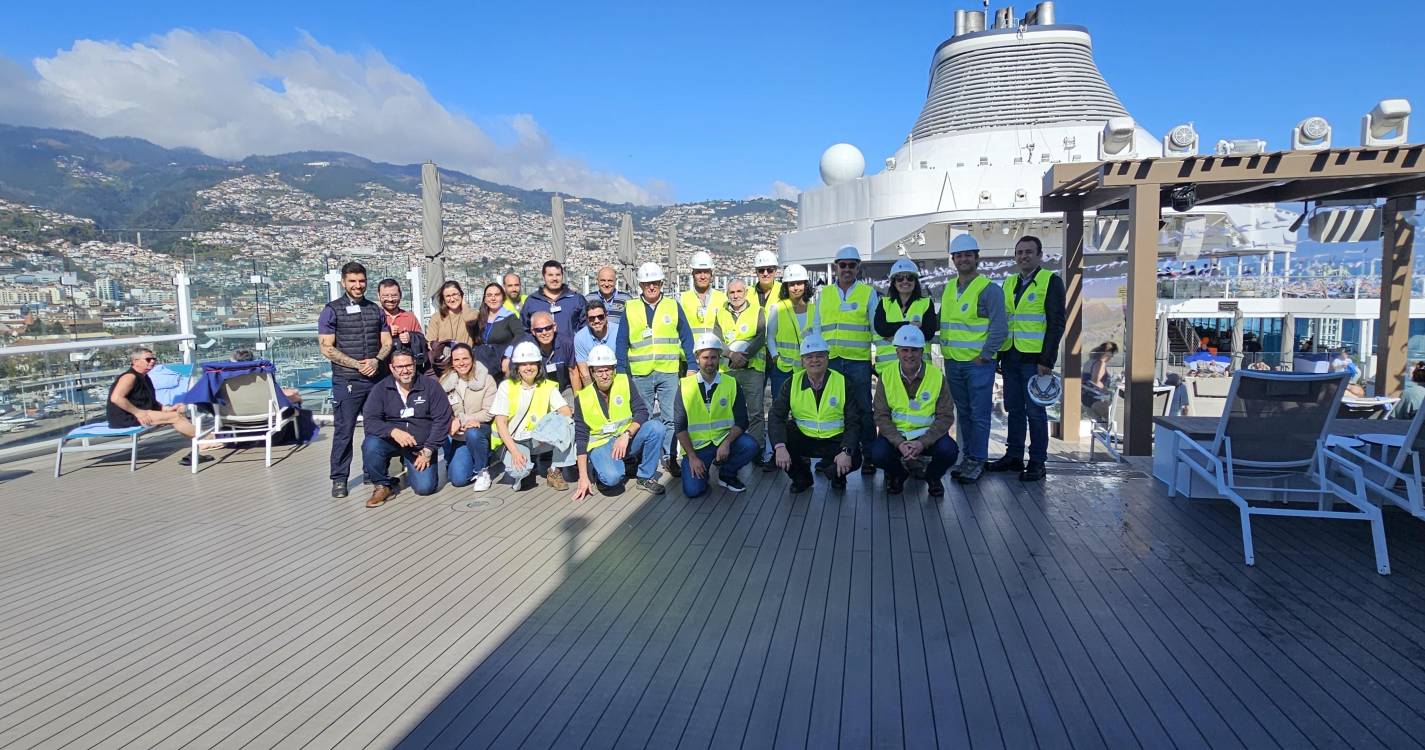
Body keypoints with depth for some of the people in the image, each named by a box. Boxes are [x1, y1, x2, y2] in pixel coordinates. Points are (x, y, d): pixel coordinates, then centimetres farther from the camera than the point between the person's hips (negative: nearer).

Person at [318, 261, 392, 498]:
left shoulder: (376, 310, 13)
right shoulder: (332, 311, 1)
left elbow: (387, 342, 12)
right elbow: (327, 348, -6)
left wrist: (376, 361, -9)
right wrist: (358, 365, -13)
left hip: (377, 379, 4)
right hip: (346, 382, -4)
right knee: (343, 431, 0)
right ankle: (339, 479, 9)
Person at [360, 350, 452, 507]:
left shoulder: (430, 385, -5)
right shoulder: (380, 389, -3)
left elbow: (442, 419, -6)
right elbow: (370, 421, -12)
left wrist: (428, 450, -12)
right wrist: (393, 431, -32)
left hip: (422, 445, -1)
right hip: (391, 441, 1)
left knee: (425, 487, -16)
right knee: (371, 445, -31)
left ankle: (411, 467, 21)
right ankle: (382, 486, -5)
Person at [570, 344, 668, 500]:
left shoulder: (624, 382, -4)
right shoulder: (583, 398, -8)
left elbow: (642, 412, -7)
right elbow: (581, 438, -7)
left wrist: (626, 435, -25)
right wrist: (583, 478, -12)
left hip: (627, 440, 3)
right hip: (600, 445, -3)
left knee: (656, 427, -25)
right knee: (612, 477, -34)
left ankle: (646, 477, -8)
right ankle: (601, 471, 5)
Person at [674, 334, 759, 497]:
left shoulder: (731, 384, 0)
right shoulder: (685, 386, -3)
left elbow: (741, 421, -3)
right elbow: (680, 426, -3)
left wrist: (727, 442, -21)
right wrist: (692, 456, -12)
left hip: (723, 440, 2)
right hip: (696, 445, -2)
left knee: (750, 446, -27)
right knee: (693, 490, -22)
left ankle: (727, 474, 2)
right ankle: (703, 470, 14)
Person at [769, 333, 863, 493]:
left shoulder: (843, 383, -6)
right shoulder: (792, 383, -2)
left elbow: (853, 423, -8)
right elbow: (776, 417, -8)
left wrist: (846, 451, -25)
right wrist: (780, 447, -26)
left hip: (834, 440, -1)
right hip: (802, 438, 2)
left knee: (853, 460, -30)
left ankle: (837, 476, 10)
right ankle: (802, 478, 6)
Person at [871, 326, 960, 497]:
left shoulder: (937, 376, -6)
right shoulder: (886, 376, -4)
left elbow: (945, 417, -8)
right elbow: (881, 416, -6)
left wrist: (923, 442, -23)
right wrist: (899, 443, -23)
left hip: (928, 433, 0)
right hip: (895, 433, 0)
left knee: (949, 451, -29)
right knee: (878, 454, -28)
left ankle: (933, 477, 9)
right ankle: (897, 474, 10)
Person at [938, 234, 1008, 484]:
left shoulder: (988, 289, -8)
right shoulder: (949, 289, 13)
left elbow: (999, 329, -12)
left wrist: (984, 356, -13)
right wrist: (945, 349, 11)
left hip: (978, 363, -6)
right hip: (953, 362, 6)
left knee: (979, 414, -2)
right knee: (963, 412, 13)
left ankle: (977, 461, 7)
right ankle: (968, 456, 23)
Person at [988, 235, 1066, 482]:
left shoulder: (1051, 281, -4)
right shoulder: (1008, 283, 15)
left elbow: (1056, 323, -9)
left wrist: (1047, 360, -15)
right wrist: (997, 356, 13)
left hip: (1035, 359, -6)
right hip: (1010, 358, 6)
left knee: (1035, 411, -1)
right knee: (1014, 409, 12)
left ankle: (1037, 462, 8)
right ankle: (1013, 456, 22)